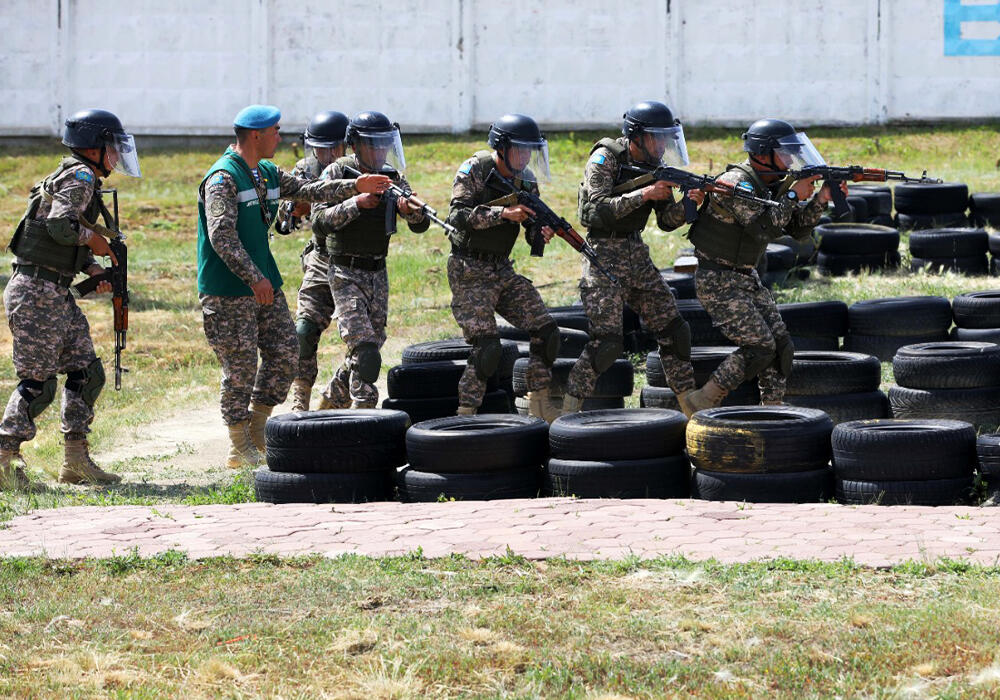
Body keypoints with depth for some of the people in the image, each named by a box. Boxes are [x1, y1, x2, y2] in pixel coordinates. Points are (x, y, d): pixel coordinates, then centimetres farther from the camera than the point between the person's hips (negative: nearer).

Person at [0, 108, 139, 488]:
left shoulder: (83, 180, 18)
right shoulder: (80, 176, -11)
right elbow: (59, 225, -26)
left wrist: (96, 271, 7)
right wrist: (97, 240, -10)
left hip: (57, 295, 10)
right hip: (35, 292, -10)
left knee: (86, 372, 10)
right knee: (38, 381, -7)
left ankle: (76, 461, 14)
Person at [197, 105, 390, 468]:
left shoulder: (267, 173, 12)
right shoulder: (223, 179, -16)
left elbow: (307, 190, 20)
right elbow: (222, 236, -22)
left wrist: (354, 186, 11)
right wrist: (253, 277, -26)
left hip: (265, 283, 9)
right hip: (228, 291, -9)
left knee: (285, 354, 9)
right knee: (240, 366, -4)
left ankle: (258, 429, 22)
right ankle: (240, 448, 5)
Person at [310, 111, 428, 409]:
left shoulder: (392, 177, 6)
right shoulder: (338, 173, -7)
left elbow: (421, 225, 2)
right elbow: (319, 223, -16)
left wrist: (409, 210, -21)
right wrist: (356, 203, -26)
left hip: (378, 275, 6)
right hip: (346, 273, -6)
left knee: (369, 351, 10)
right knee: (364, 351, -17)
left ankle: (330, 402, 29)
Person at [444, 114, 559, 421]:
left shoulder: (525, 178, 6)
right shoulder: (475, 170, -13)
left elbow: (532, 227, 11)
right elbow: (457, 216, -24)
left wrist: (541, 231, -13)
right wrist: (503, 213, -30)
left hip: (503, 269, 7)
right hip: (469, 271, -7)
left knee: (546, 332, 2)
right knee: (486, 346, -16)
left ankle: (539, 403, 15)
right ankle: (465, 415, -7)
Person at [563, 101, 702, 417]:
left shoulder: (655, 164, 6)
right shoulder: (605, 159, -13)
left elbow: (667, 221, 7)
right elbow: (599, 210, -24)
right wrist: (644, 194, -28)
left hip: (637, 253, 7)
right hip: (604, 254, -7)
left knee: (674, 331, 7)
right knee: (607, 342, -15)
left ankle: (692, 407, 18)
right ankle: (567, 412, -6)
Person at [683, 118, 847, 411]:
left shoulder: (774, 184, 8)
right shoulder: (737, 183, -20)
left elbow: (798, 227, 9)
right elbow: (763, 227, -29)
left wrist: (820, 199, -6)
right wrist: (793, 196, -21)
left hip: (746, 278, 9)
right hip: (718, 281, -9)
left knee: (781, 345, 2)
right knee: (759, 347, -15)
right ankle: (701, 404, -9)